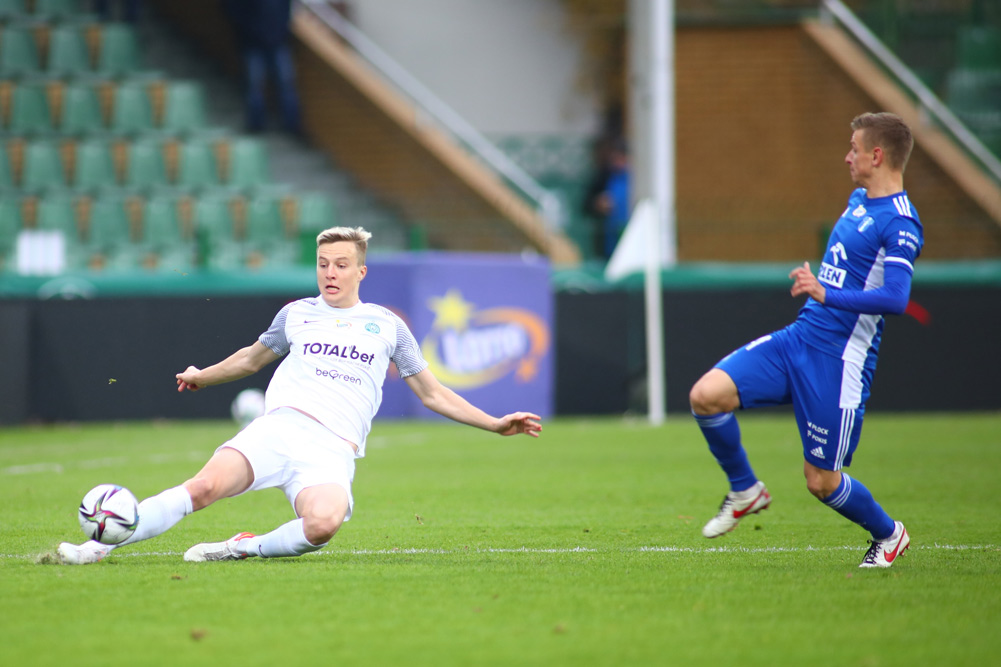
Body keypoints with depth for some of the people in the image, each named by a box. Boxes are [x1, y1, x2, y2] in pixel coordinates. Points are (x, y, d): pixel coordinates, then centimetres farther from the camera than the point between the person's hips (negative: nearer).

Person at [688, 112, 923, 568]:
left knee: (820, 480, 0)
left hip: (839, 359, -8)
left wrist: (827, 295, -37)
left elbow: (896, 298, -29)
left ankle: (888, 534, 29)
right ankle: (745, 491, 10)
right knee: (706, 395, -12)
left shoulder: (900, 224, -16)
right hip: (798, 339, 8)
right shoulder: (859, 200, 13)